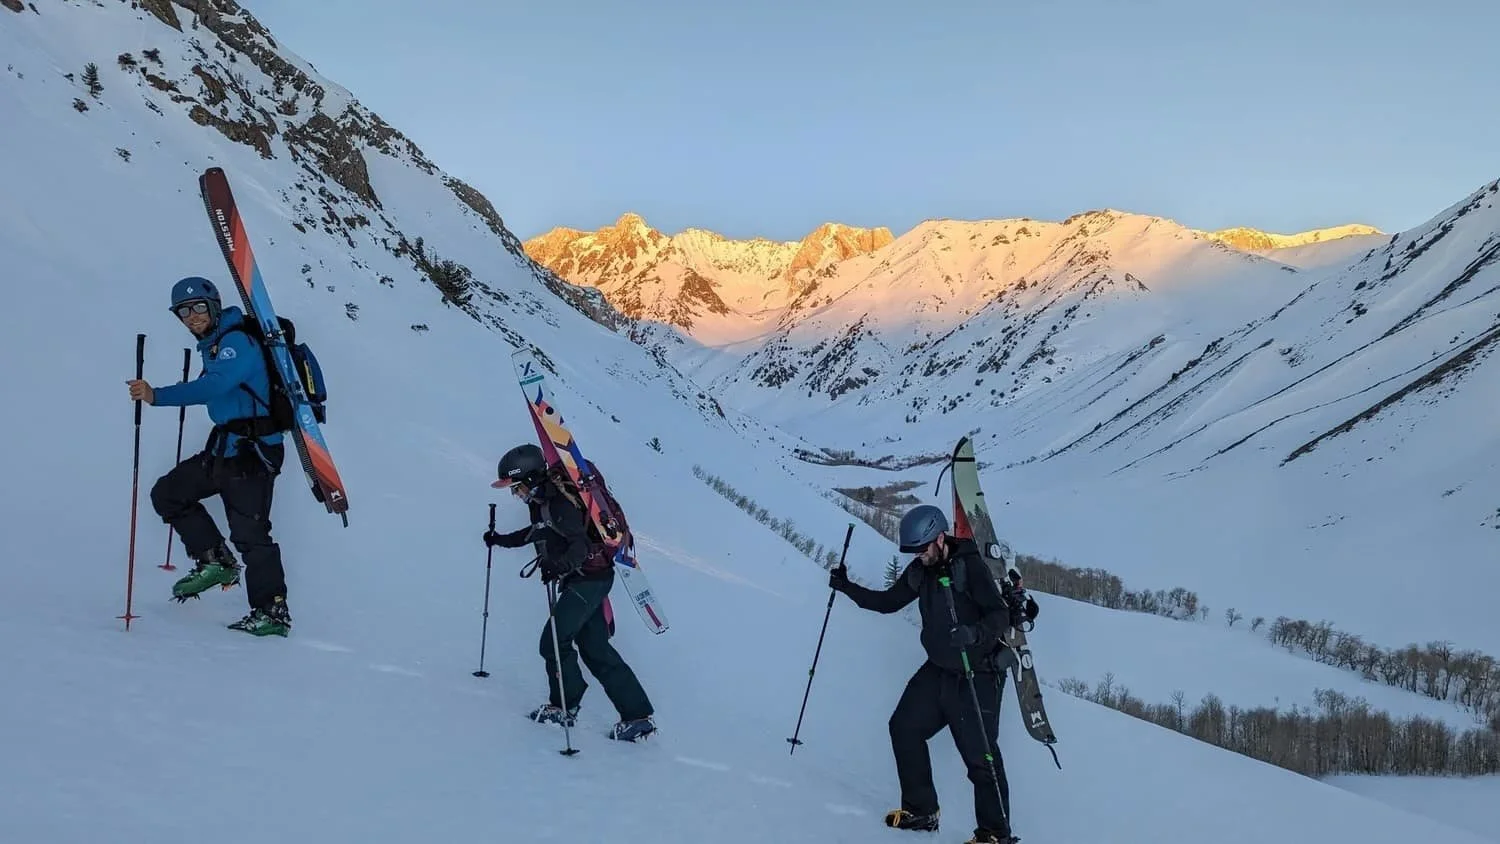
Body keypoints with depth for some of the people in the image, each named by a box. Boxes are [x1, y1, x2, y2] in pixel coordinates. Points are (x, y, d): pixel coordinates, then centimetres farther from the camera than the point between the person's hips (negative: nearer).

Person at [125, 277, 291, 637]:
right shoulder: (214, 344, 15)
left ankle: (272, 612, -3)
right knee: (167, 493, 12)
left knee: (249, 532, -10)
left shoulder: (237, 341, -14)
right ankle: (215, 560, 16)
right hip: (224, 448, 10)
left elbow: (213, 386, -31)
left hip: (252, 451, -10)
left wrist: (157, 396, -36)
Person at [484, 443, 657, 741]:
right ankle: (638, 716, 10)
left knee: (553, 642, -7)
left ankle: (564, 707, 10)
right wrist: (502, 540, 34)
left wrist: (561, 566, -47)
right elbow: (536, 532, 31)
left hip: (588, 579, -10)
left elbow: (581, 545, -30)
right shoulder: (541, 500, 10)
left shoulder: (558, 503, -20)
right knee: (595, 649, 9)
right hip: (582, 580, 10)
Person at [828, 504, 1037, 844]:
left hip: (977, 673, -8)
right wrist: (848, 588, 4)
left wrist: (974, 634, -43)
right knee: (904, 727, 8)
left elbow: (1000, 615, -24)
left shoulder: (970, 566, -19)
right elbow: (889, 601, 14)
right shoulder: (920, 571, 2)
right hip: (937, 669, 8)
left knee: (980, 754, -6)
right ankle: (920, 811, 22)